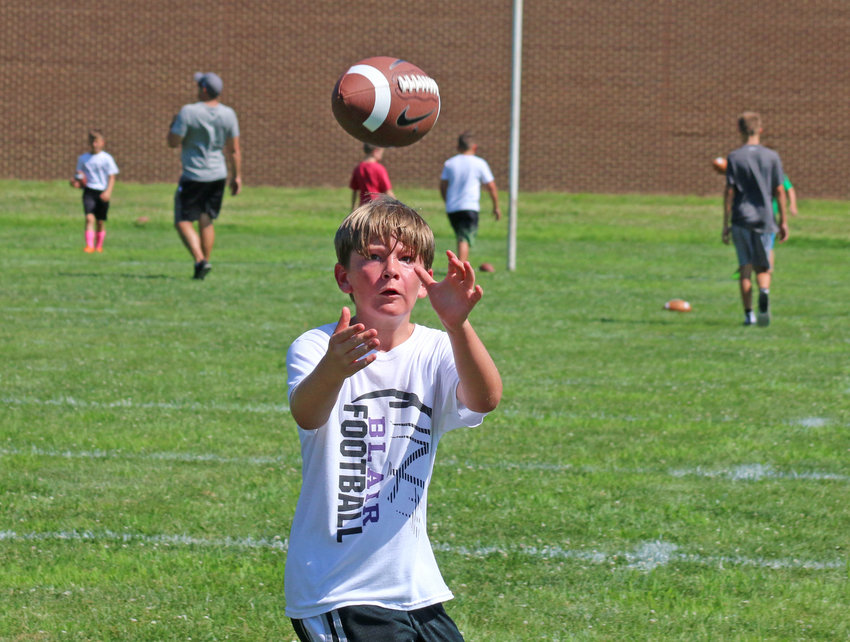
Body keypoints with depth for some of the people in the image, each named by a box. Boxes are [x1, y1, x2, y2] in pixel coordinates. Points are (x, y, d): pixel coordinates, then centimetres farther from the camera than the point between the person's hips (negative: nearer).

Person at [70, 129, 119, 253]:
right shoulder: (83, 159, 7)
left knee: (100, 221, 8)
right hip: (89, 191, 0)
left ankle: (99, 246, 25)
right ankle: (89, 245, -23)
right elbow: (79, 177, 14)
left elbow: (112, 177, -2)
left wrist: (108, 192, -15)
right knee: (89, 218, -17)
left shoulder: (107, 158, 0)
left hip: (103, 193, 0)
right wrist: (75, 182, -9)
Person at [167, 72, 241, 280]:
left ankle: (200, 260, -18)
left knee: (183, 222, 0)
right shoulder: (228, 114, 0)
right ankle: (204, 263, 14)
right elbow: (234, 149, 4)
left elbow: (173, 142, -11)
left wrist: (174, 124, 7)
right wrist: (237, 176, 11)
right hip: (218, 176, 5)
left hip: (193, 177, -5)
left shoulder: (188, 112, -15)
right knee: (206, 221, 15)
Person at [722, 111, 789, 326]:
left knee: (745, 268, 7)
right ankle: (764, 292, -24)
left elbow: (729, 192, -3)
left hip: (741, 219, -1)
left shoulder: (734, 157, -1)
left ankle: (748, 314, 3)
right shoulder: (772, 156, 2)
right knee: (763, 267, 7)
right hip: (765, 218, 1)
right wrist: (784, 222, 9)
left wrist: (725, 224, 1)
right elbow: (780, 191, 2)